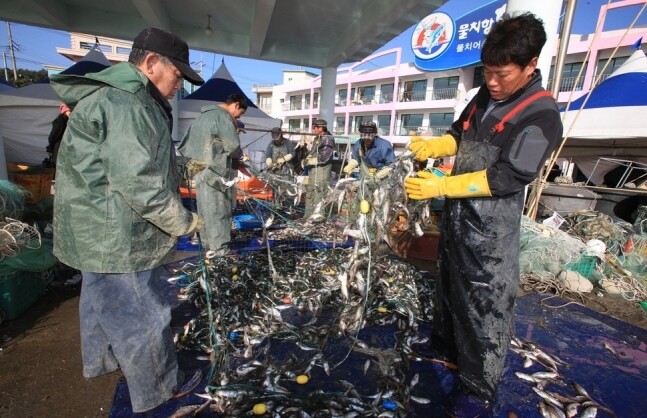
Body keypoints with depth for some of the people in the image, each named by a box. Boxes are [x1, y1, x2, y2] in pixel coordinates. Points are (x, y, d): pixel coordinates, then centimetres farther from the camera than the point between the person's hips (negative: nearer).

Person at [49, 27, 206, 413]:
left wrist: (175, 215, 13)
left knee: (104, 300, 27)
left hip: (102, 234, 11)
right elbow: (139, 185, -28)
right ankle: (160, 388, 25)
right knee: (143, 316, 4)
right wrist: (184, 221, -16)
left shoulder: (113, 97, 14)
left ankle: (103, 360, 50)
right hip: (117, 238, -11)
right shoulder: (125, 104, -21)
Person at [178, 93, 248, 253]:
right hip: (215, 171, -9)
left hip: (200, 169, 9)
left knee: (206, 210, 14)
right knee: (218, 212, -5)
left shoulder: (203, 115, 21)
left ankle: (207, 244, 24)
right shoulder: (223, 116, -9)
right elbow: (233, 146, -16)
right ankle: (220, 250, -1)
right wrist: (239, 155, 3)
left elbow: (186, 143, 21)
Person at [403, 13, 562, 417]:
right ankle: (446, 345, 42)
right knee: (449, 283, 20)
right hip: (457, 213, 8)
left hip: (491, 227, -8)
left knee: (485, 303, 3)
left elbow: (508, 177, -22)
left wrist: (441, 186, -27)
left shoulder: (542, 115, -16)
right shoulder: (487, 94, 7)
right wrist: (433, 146, -7)